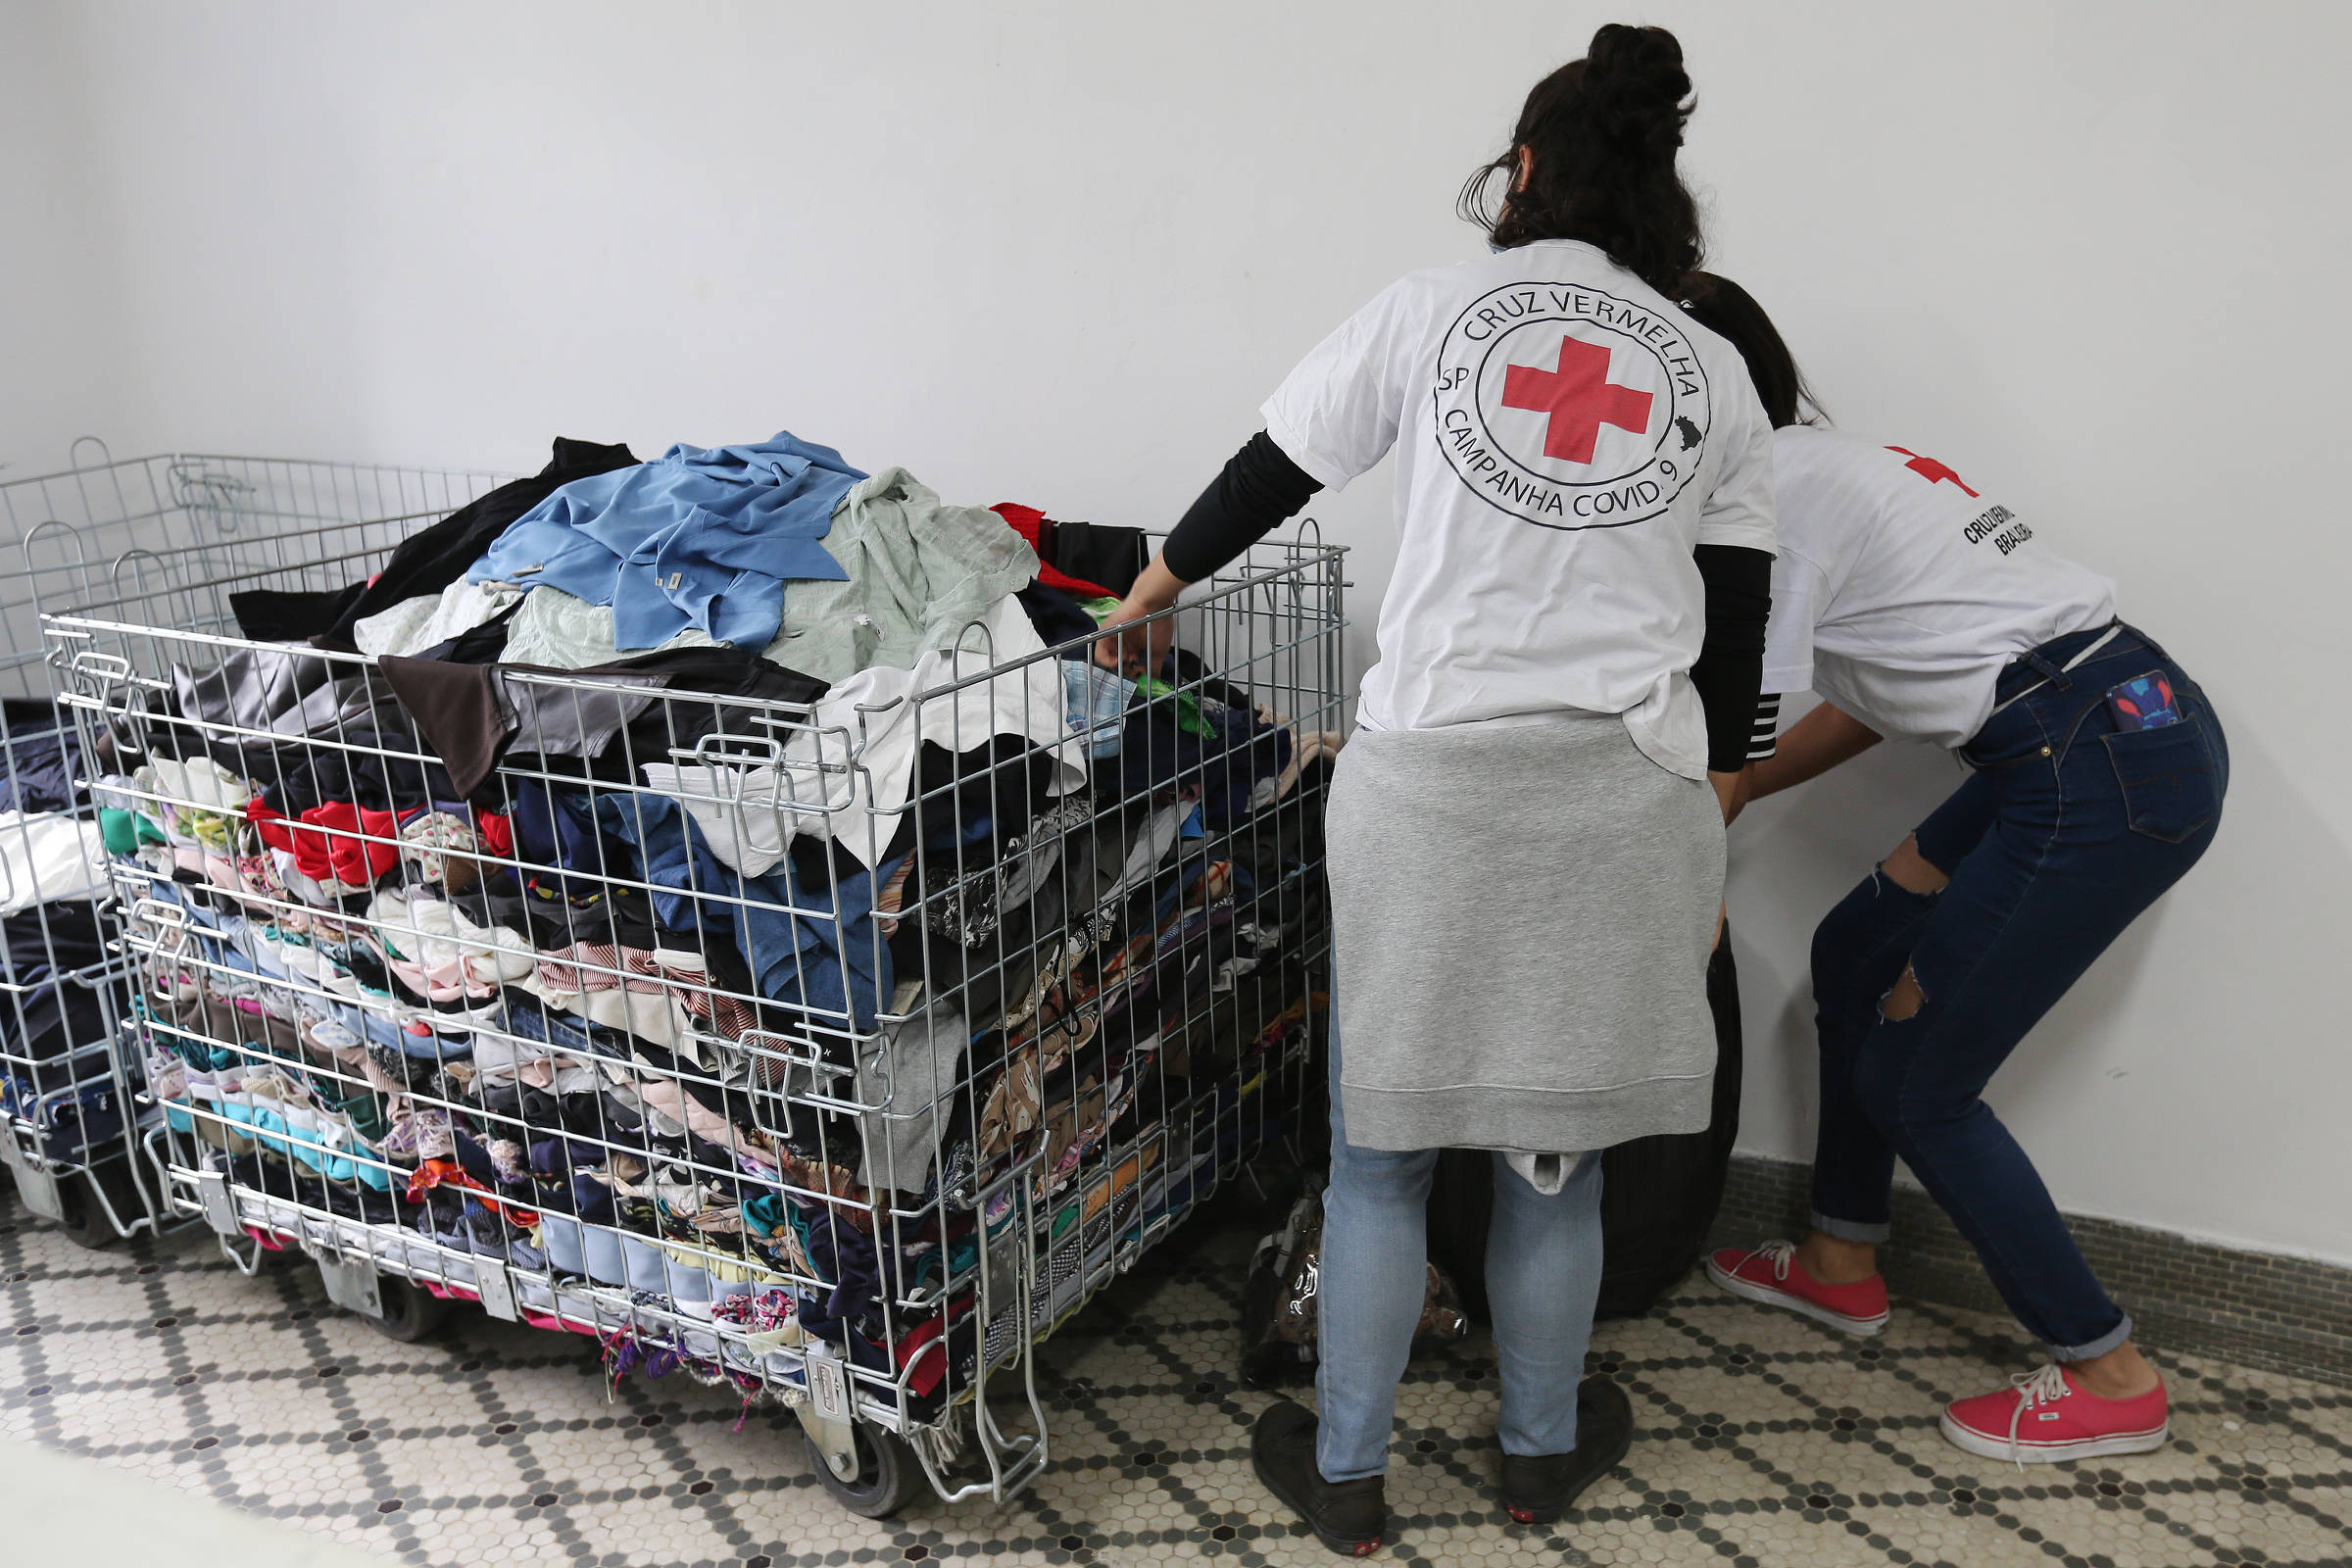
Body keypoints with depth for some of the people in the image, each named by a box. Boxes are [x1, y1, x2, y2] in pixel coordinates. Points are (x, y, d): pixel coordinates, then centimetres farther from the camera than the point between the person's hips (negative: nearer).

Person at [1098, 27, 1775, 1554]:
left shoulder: (1433, 309, 4)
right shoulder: (1713, 370, 11)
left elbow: (1272, 473, 9)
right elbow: (1734, 627, 10)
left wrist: (1159, 586, 27)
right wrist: (1709, 845, 16)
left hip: (1431, 770, -2)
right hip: (1629, 791, 3)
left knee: (1382, 1144, 10)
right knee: (1556, 1143, 16)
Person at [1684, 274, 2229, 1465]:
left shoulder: (1765, 496, -10)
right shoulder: (1831, 465, 18)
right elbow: (1869, 707, 21)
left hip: (2103, 776, -10)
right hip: (2140, 726, 10)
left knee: (1912, 1080, 2)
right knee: (1856, 955, 20)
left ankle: (2109, 1378, 16)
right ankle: (1841, 1264, 35)